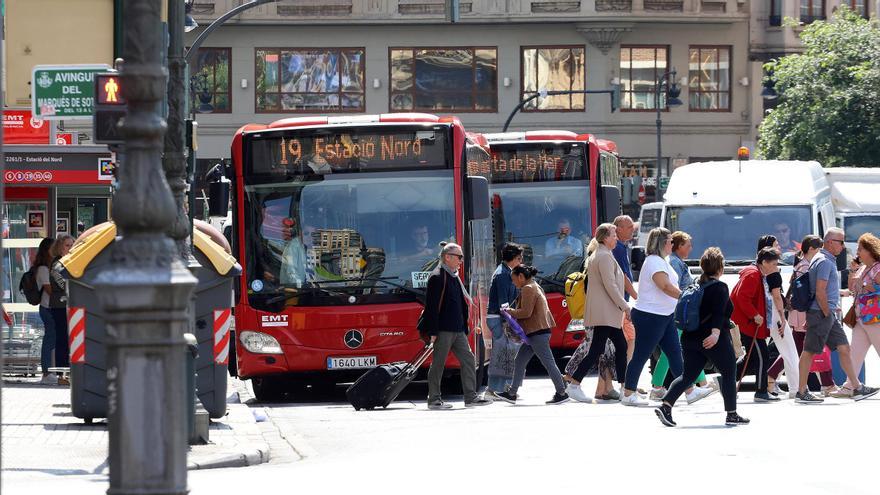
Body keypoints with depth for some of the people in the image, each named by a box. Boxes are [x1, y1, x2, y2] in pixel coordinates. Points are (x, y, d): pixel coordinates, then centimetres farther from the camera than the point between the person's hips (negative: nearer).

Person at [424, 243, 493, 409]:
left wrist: (464, 327, 21)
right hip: (443, 330, -9)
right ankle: (434, 400, 3)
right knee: (438, 364, -2)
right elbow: (432, 306, -16)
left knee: (468, 360, 6)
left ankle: (471, 397, 9)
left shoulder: (454, 277, 18)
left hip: (457, 330, 9)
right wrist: (433, 331, -20)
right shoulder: (437, 277, -11)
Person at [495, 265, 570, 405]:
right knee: (520, 361, 11)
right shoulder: (535, 287, 21)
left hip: (537, 333, -11)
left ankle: (562, 393, -7)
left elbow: (526, 312, -19)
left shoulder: (528, 289, -12)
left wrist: (510, 311, -6)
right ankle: (512, 393, 12)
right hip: (536, 332, 11)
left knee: (548, 363, -8)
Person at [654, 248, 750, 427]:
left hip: (691, 337, 7)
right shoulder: (719, 287, -10)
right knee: (729, 372, 8)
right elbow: (718, 313, -23)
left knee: (688, 375, 6)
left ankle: (666, 405, -12)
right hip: (715, 340, -7)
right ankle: (731, 415, 10)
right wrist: (716, 332, -34)